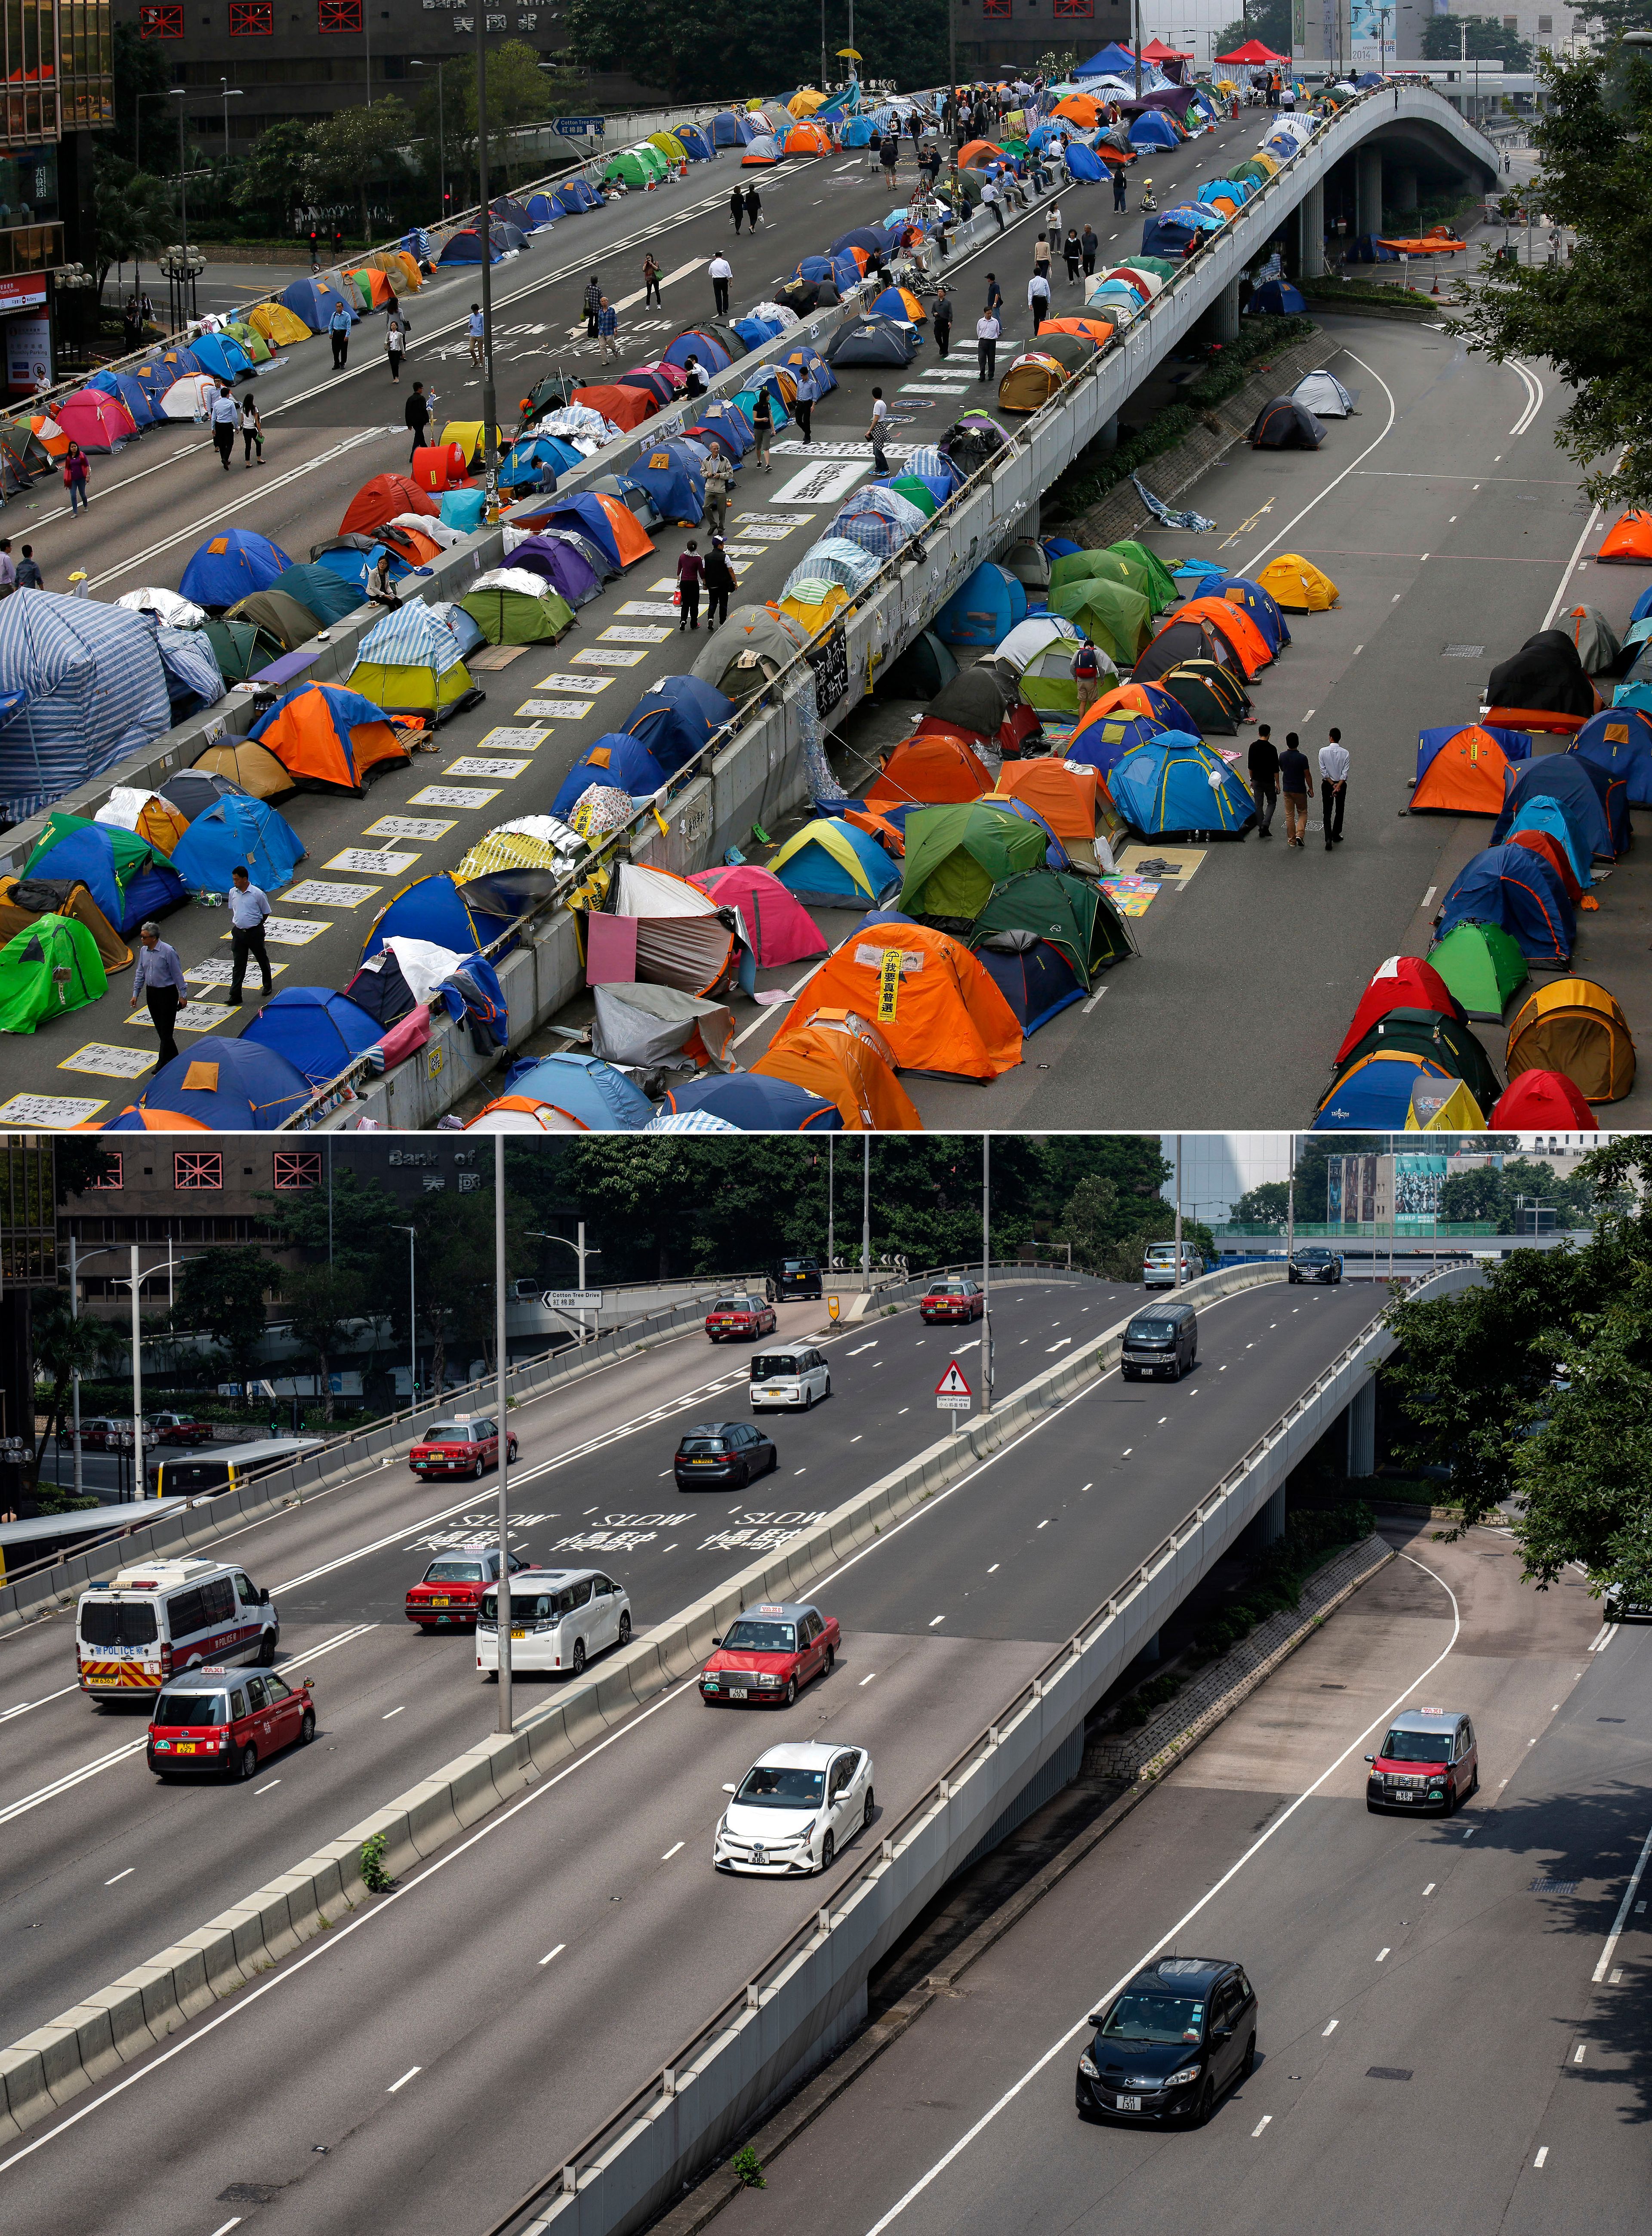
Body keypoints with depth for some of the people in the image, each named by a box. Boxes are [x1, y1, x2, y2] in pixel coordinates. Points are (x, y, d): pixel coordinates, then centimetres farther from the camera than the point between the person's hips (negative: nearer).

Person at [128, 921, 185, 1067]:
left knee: (166, 1030, -4)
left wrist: (182, 995, -9)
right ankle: (173, 1058, 24)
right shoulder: (144, 951, 2)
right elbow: (140, 973, 12)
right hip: (151, 993, 7)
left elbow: (177, 974, -12)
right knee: (160, 1029, 12)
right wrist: (136, 993, 10)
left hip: (167, 993, -7)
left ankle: (163, 1065, 3)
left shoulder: (168, 952, -18)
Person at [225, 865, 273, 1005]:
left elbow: (266, 913, -3)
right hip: (238, 933, 3)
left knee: (262, 960, 15)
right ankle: (235, 995, 0)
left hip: (255, 932, -3)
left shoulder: (258, 894, -15)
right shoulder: (233, 892, -1)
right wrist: (235, 926, 11)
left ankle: (267, 986, 37)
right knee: (238, 964, 0)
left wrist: (256, 926, 2)